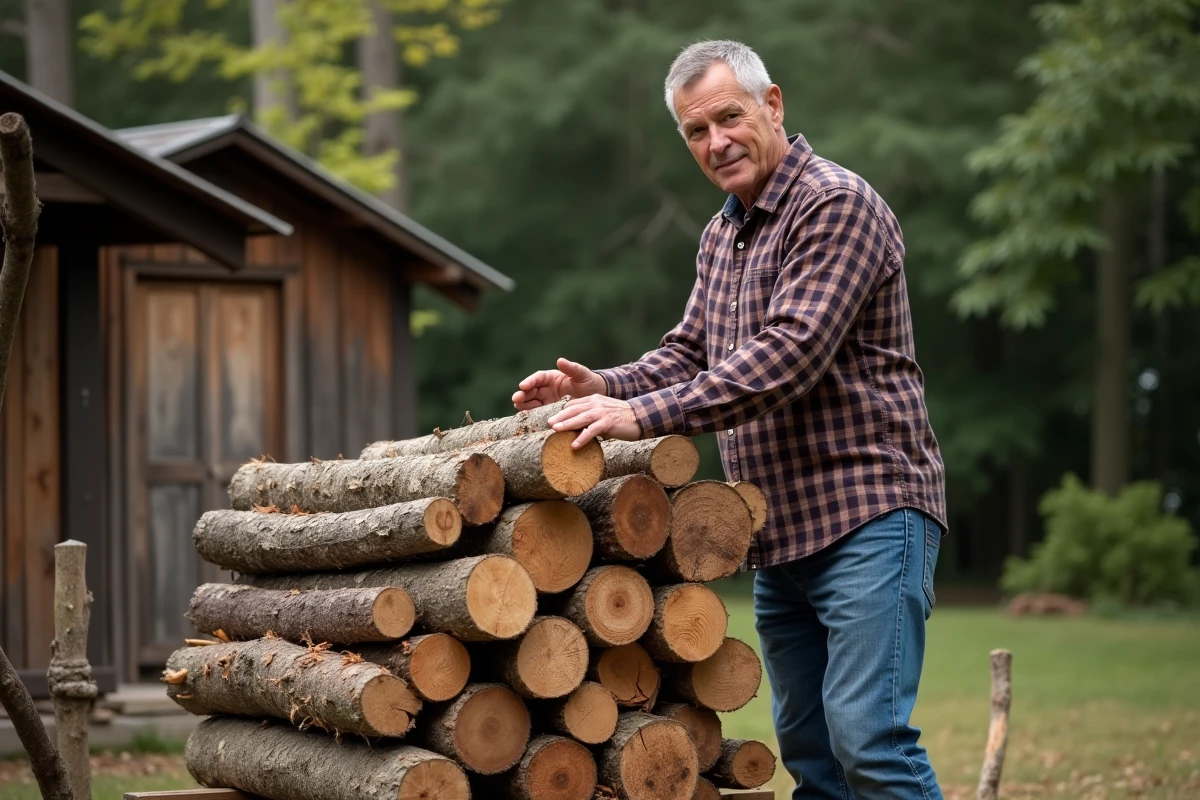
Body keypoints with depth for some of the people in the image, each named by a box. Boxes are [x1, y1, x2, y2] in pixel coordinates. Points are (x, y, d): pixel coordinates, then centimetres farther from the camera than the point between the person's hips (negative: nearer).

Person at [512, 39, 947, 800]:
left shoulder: (837, 206, -11)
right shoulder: (722, 235, 18)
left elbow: (789, 354, -22)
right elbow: (690, 353, 20)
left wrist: (644, 414, -25)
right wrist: (604, 387, 0)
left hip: (868, 514, -9)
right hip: (782, 536, 9)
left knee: (869, 738, -16)